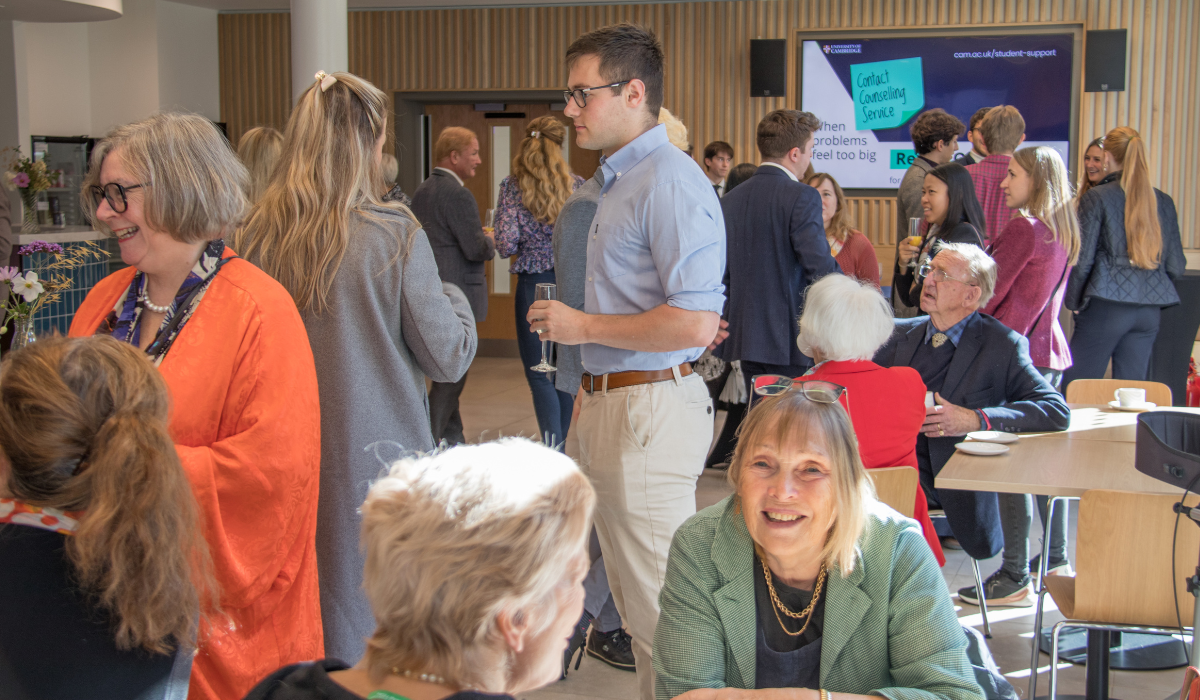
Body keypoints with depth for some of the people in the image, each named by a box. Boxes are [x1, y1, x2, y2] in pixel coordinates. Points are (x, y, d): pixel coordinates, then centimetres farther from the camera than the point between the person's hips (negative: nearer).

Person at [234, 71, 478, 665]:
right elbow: (448, 359, -5)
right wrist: (453, 297, 12)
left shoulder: (258, 234, -4)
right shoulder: (394, 234, -13)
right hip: (375, 459, -3)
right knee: (374, 616, 9)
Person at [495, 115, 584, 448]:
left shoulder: (513, 186, -5)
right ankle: (558, 450, 26)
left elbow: (505, 244, -11)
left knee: (540, 375, 0)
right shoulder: (578, 186, 1)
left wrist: (528, 244, 10)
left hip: (535, 286, -3)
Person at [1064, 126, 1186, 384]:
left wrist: (1073, 301, 7)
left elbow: (1083, 259, -7)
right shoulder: (1163, 201, 7)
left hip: (1106, 306, -5)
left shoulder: (1096, 197, -6)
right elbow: (1176, 265, 9)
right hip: (1150, 311, 5)